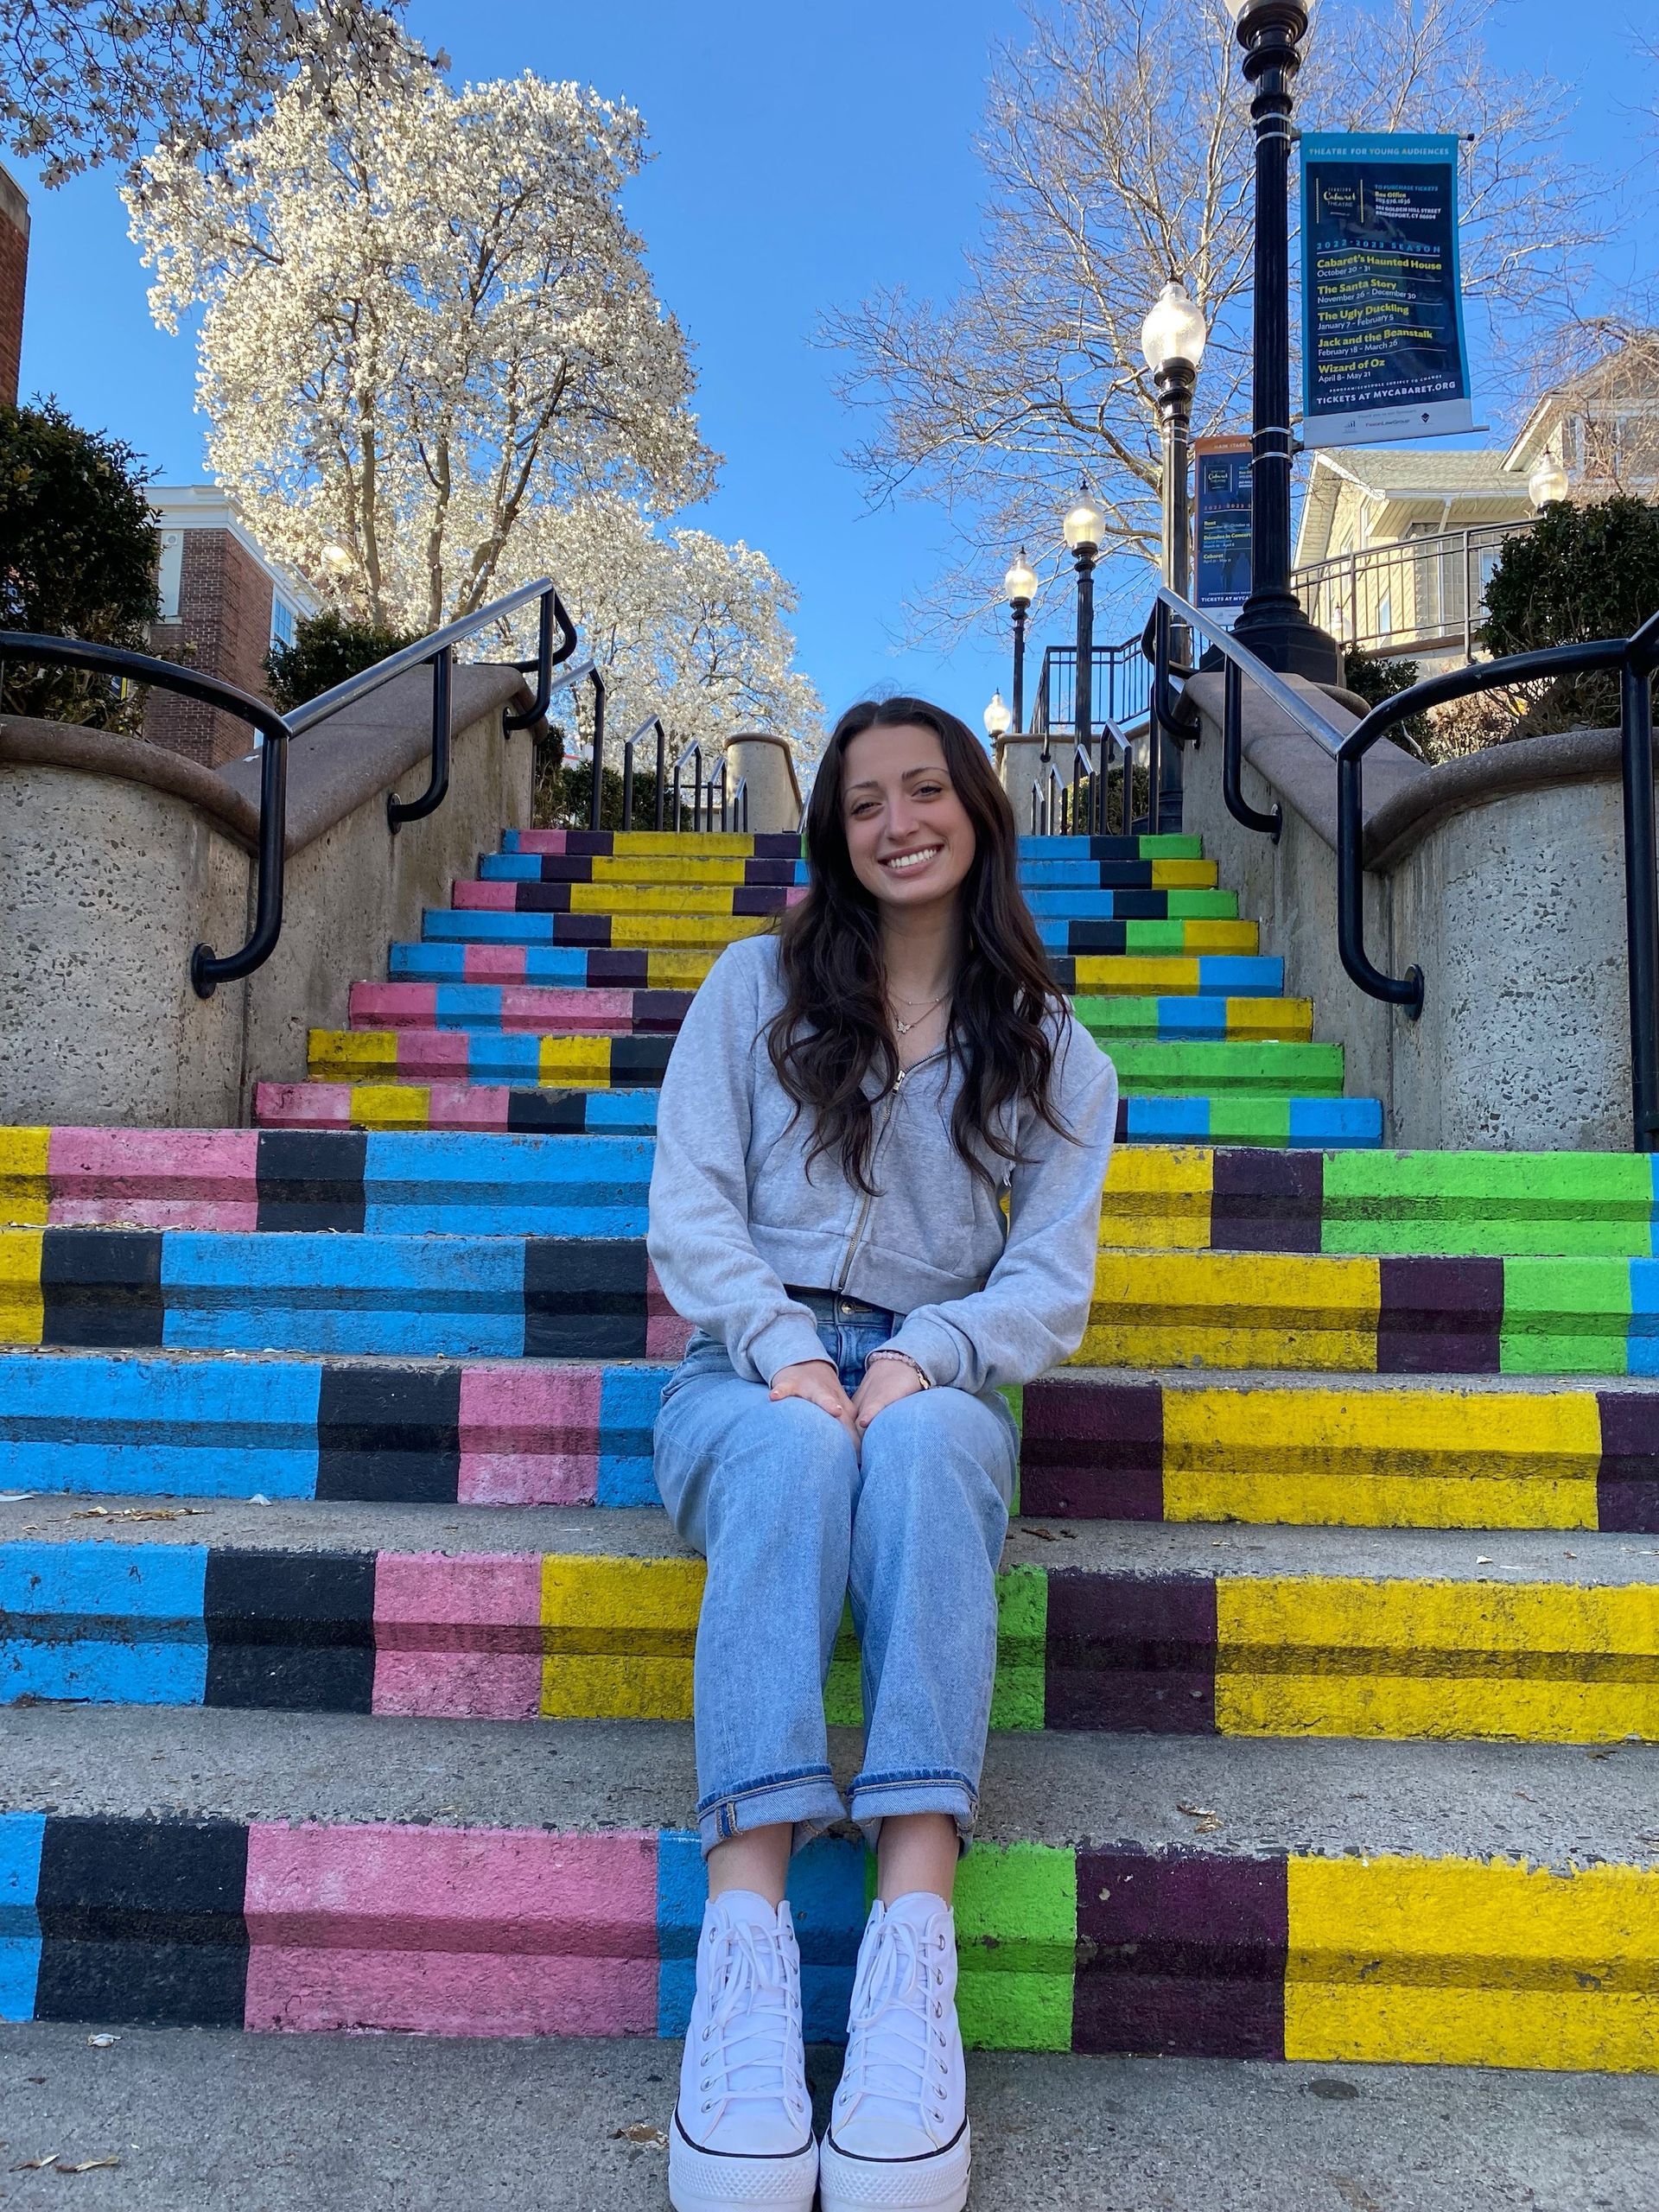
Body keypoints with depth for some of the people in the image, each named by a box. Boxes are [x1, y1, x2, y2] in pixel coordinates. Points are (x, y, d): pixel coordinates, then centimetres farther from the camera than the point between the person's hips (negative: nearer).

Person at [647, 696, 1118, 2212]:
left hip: (936, 1384, 1)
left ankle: (916, 1934, -46)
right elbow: (693, 1205, 2)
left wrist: (922, 1358, -17)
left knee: (922, 1442, -37)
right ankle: (747, 1933, -45)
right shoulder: (758, 984, 11)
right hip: (751, 1371, 0)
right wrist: (783, 1350, -16)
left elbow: (1051, 1279, 3)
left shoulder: (1053, 1052, 13)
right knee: (794, 1449, -37)